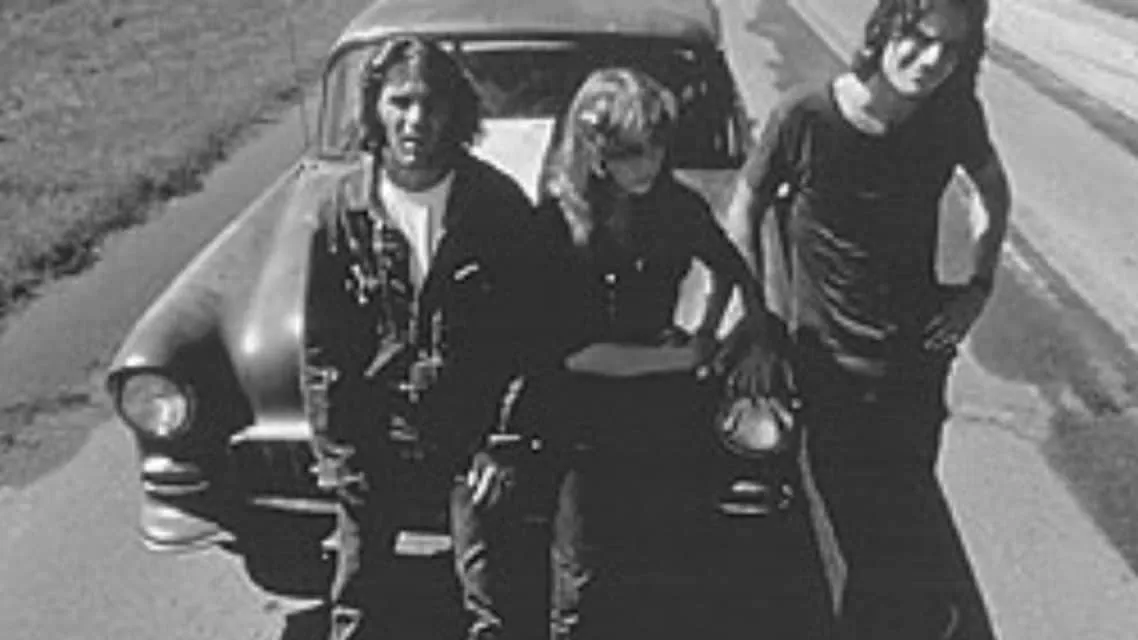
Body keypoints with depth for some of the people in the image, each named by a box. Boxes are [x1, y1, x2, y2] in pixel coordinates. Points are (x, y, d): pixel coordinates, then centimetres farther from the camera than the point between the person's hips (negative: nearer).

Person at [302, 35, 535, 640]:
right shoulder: (345, 210, -6)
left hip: (474, 428, -1)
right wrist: (337, 460, -3)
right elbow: (323, 348, 0)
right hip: (374, 432, 1)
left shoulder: (500, 204, -9)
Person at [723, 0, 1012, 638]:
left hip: (916, 361, 3)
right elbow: (743, 214, -2)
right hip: (829, 367, -3)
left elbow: (995, 192, 14)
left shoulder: (955, 117, -8)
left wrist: (980, 284, 5)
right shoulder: (805, 118, -17)